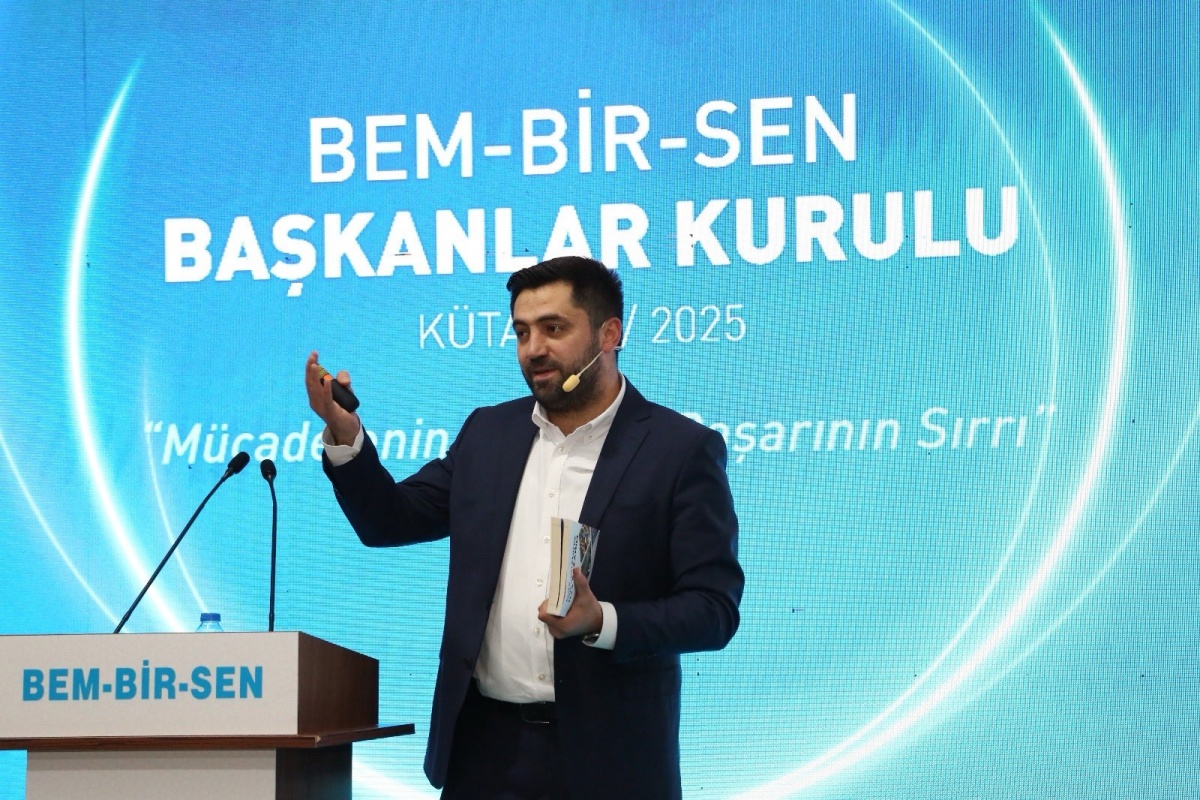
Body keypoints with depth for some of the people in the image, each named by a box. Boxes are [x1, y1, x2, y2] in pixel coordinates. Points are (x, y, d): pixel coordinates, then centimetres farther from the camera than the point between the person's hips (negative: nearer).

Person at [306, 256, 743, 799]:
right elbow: (391, 520, 13)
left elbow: (714, 609, -9)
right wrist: (344, 434, -4)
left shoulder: (683, 450, -5)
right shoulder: (488, 433, 10)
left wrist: (603, 622, -24)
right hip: (485, 743, 4)